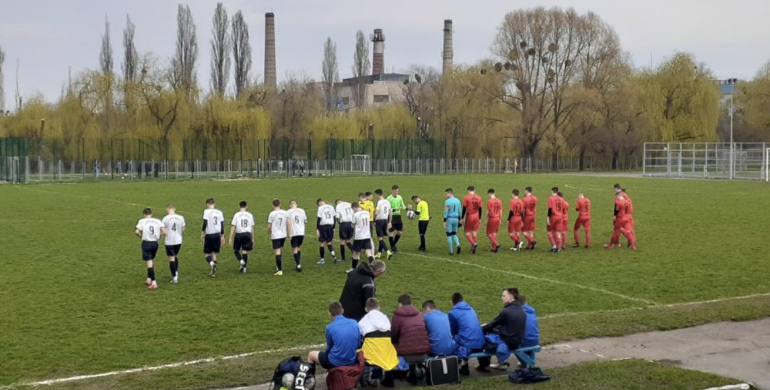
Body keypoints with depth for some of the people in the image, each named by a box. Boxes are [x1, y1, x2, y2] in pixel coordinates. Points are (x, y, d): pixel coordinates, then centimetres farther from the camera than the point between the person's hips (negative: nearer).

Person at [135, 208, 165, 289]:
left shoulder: (142, 221, -5)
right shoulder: (157, 221, 2)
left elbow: (136, 232, -17)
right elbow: (164, 232, -7)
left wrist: (141, 236, 4)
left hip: (146, 243, -4)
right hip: (155, 243, 4)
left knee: (149, 262, -3)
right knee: (151, 261, 23)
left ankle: (153, 282, -10)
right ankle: (149, 279, 29)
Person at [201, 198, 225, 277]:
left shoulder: (207, 211, -7)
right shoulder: (219, 212, 6)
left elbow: (205, 223, -15)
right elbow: (222, 225, 8)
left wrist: (202, 233, -5)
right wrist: (222, 236, 14)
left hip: (209, 235, -4)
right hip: (217, 234, 4)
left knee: (207, 253, 6)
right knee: (214, 253, 14)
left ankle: (212, 264, -23)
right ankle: (213, 271, 11)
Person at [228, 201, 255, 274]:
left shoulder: (237, 215, -3)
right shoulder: (250, 215, 5)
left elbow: (233, 227, -5)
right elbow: (252, 227, 9)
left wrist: (230, 238, -2)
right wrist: (252, 239, 16)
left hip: (239, 234, -2)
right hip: (247, 234, 2)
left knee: (236, 250, 15)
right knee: (245, 251, 6)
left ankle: (241, 261, -9)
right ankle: (244, 267, 3)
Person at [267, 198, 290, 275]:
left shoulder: (272, 214, -11)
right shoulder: (284, 212, 1)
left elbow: (269, 226, -6)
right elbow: (288, 224, 6)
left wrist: (268, 234, 11)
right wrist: (288, 233, 16)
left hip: (275, 236, -5)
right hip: (283, 235, 5)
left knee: (277, 252, -5)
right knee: (279, 251, 23)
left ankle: (280, 270, -9)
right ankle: (279, 266, 32)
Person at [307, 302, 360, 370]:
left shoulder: (330, 327, -12)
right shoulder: (355, 323, -2)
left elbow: (329, 348, 1)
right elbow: (358, 345, 6)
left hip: (336, 362, -4)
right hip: (352, 361, 4)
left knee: (311, 354, 22)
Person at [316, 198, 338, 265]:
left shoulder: (320, 208, -7)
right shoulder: (331, 207, 9)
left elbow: (319, 219, -11)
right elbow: (334, 218, 12)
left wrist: (317, 229, -8)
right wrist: (333, 228, 19)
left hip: (323, 226, -5)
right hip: (330, 226, 5)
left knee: (321, 243, 6)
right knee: (329, 242, 17)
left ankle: (322, 259, 10)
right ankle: (333, 255, -4)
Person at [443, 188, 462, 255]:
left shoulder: (447, 201, -12)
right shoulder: (458, 201, 8)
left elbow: (445, 212, -13)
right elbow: (460, 211, 13)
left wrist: (444, 222, -10)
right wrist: (459, 220, 21)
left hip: (449, 219, -5)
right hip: (456, 219, 5)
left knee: (449, 235, 4)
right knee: (454, 234, 19)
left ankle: (451, 251, 5)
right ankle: (458, 244, -9)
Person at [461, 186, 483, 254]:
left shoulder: (466, 198, -8)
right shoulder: (478, 198, 3)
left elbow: (464, 209, -8)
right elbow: (480, 209, 6)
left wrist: (462, 218, -2)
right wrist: (480, 219, 14)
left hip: (469, 216, -4)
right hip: (476, 217, 4)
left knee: (467, 232, 5)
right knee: (474, 232, 11)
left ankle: (473, 243, -19)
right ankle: (472, 248, 14)